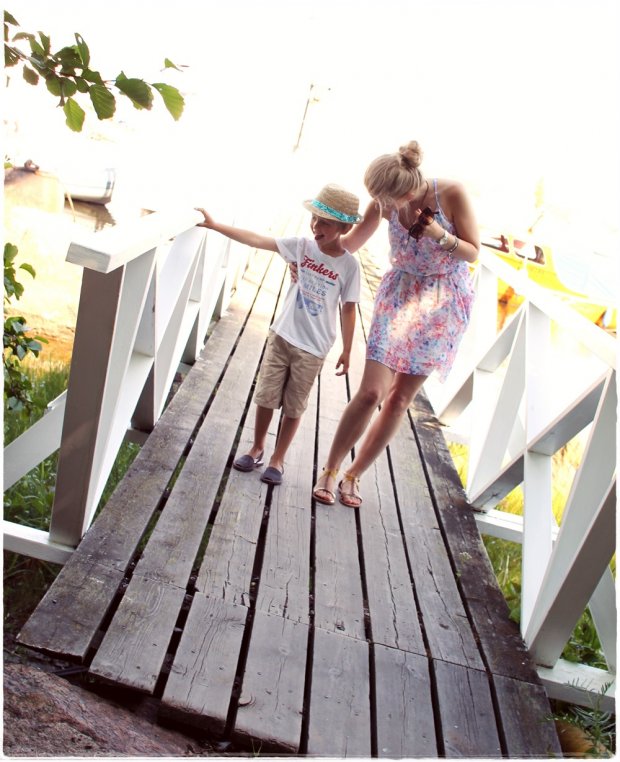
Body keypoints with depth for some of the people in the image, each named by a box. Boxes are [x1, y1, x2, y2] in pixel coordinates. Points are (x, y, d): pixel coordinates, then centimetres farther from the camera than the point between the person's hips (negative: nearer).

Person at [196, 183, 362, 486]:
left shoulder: (349, 264, -11)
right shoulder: (302, 246, -5)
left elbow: (348, 309, -4)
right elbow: (256, 240, -7)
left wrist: (346, 351, 1)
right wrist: (215, 225, -12)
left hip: (313, 348, -2)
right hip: (281, 336, 3)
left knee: (293, 407, 9)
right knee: (265, 397, 10)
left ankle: (278, 458, 27)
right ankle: (257, 448, 32)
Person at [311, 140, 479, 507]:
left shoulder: (452, 194, -18)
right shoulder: (385, 204, -11)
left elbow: (473, 253, -8)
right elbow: (351, 243, 5)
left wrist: (439, 235, -25)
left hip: (444, 301, -1)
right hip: (400, 294, 1)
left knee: (400, 398, 2)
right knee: (371, 392, -9)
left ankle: (353, 475, 18)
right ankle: (330, 470, 9)